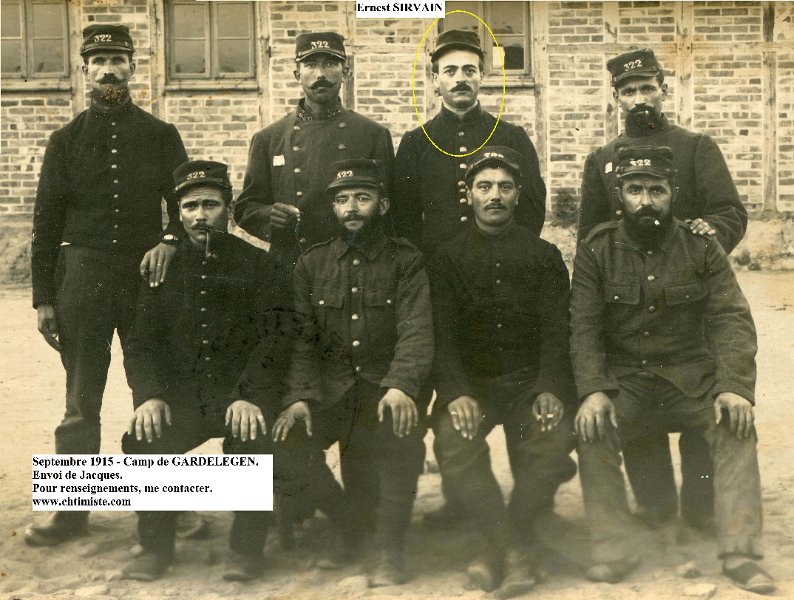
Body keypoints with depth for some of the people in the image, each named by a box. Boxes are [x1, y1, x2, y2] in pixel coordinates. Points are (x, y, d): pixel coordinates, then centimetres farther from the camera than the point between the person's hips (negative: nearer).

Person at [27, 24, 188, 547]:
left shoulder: (162, 136, 6)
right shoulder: (66, 141, 6)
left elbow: (186, 204, 9)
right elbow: (46, 223, 6)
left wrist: (170, 239, -14)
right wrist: (44, 298, 1)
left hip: (145, 277, 0)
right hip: (81, 279, 0)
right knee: (81, 401, 4)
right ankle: (73, 510, 13)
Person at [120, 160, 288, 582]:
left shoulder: (256, 265, 5)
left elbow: (273, 339, -4)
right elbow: (143, 343, 8)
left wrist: (249, 396, -20)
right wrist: (150, 395, -11)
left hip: (241, 394, -2)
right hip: (180, 396, 2)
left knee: (255, 439, -32)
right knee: (142, 440, -25)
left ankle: (246, 549, -10)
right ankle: (156, 545, -3)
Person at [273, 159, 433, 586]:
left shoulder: (406, 262, 3)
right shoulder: (312, 264, 10)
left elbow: (417, 331, -10)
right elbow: (302, 338, 3)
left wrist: (400, 386, -28)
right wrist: (300, 398, -14)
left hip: (386, 387, -2)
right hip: (328, 388, 2)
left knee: (404, 438, -31)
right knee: (284, 440, -21)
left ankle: (390, 551, -11)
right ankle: (345, 519, 6)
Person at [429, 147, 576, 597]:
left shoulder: (544, 256, 11)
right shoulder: (449, 258, 10)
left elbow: (556, 329, 2)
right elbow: (443, 334, 0)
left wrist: (550, 388, -16)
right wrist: (456, 392, -18)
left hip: (532, 379, 0)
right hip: (471, 381, 0)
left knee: (553, 439, -29)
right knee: (455, 440, -30)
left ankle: (498, 550, -15)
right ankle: (515, 549, -22)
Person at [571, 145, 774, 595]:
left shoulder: (701, 248, 0)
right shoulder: (596, 251, 0)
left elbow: (731, 319, -6)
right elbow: (584, 327, -7)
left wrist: (735, 387, -22)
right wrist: (592, 391, -23)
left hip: (692, 379, 1)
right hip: (624, 379, 0)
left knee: (737, 425, -25)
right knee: (592, 432, -27)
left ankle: (741, 553, -16)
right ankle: (614, 552, -15)